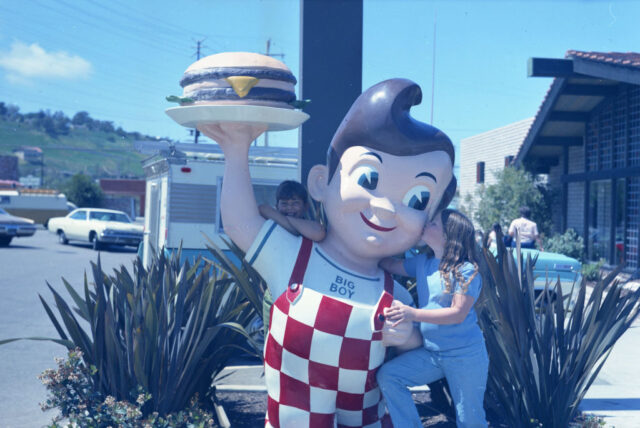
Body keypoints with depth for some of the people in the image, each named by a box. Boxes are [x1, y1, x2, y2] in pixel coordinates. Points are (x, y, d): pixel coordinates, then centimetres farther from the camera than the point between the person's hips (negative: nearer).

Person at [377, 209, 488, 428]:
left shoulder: (467, 270, -16)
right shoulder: (422, 262, 4)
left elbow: (458, 314, -23)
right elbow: (389, 264, 14)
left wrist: (413, 314, -31)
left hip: (465, 355, -6)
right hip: (430, 352, 6)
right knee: (388, 376, -12)